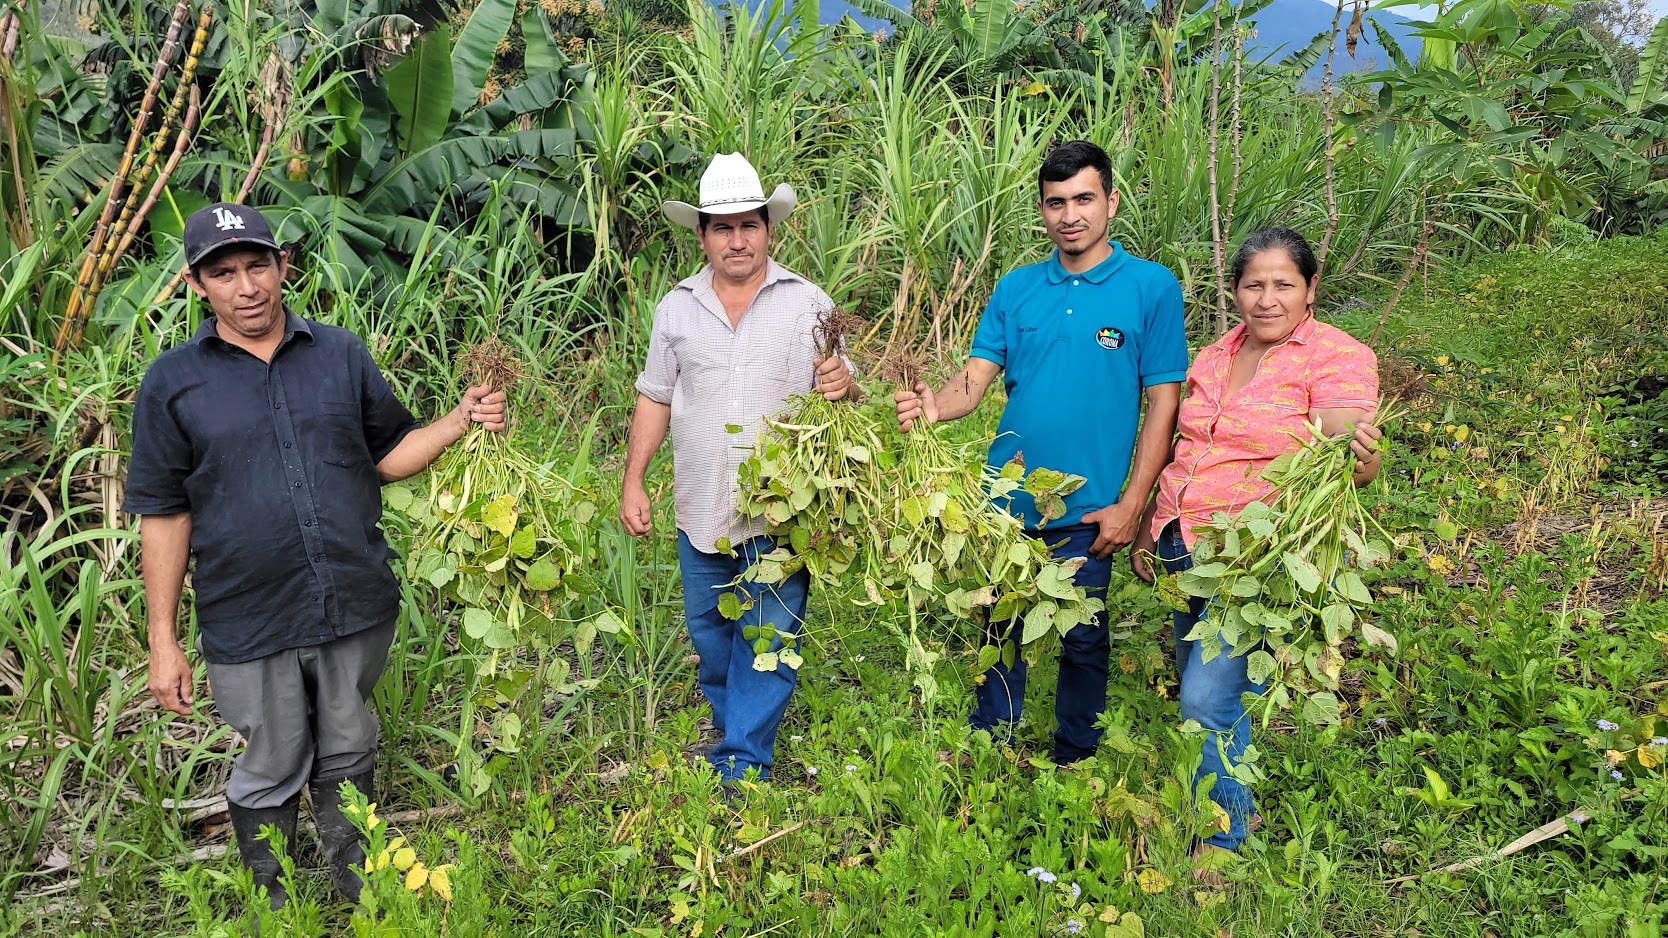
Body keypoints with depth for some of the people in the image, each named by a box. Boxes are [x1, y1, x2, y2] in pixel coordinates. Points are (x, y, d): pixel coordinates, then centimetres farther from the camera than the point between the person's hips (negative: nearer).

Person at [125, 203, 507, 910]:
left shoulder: (341, 354, 2)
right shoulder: (172, 383, -4)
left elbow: (390, 455, 8)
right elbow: (164, 516, -3)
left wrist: (462, 420, -10)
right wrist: (163, 641, -3)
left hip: (357, 608, 2)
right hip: (249, 627, -2)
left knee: (348, 757, 18)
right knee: (271, 773, 13)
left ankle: (356, 883, 39)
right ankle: (268, 906, 36)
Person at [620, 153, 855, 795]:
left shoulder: (807, 303, 0)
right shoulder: (677, 308, 6)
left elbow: (843, 393, 4)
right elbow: (655, 400, 11)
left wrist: (843, 386, -21)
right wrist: (632, 482, 6)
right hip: (701, 510, 3)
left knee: (770, 639, -1)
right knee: (709, 634, 16)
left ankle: (742, 767, 8)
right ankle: (729, 727, 37)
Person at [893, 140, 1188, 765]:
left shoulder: (1151, 286, -5)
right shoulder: (1015, 288, 6)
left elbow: (1163, 403, -6)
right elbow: (975, 380, 0)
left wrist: (1129, 505, -11)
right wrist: (932, 405, -23)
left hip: (1089, 508, -3)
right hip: (1006, 499, 3)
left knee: (1083, 641, 10)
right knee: (1000, 631, 14)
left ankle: (1074, 766, 29)